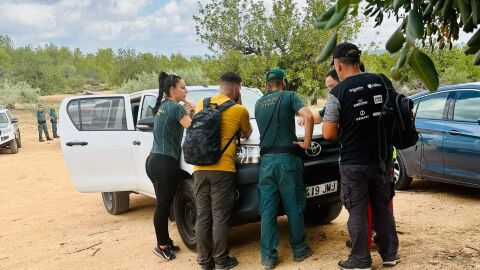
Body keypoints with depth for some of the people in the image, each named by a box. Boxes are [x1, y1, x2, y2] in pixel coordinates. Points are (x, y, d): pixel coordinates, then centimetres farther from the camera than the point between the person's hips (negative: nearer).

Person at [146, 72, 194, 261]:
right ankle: (162, 246, 14)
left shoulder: (161, 107, 16)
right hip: (165, 163, -9)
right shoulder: (176, 108, -11)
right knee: (163, 206, 2)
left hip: (154, 160, 9)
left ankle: (165, 242, 27)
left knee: (162, 204, 16)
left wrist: (187, 113, 4)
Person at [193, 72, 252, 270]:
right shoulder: (239, 110, 0)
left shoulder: (201, 104, 12)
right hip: (222, 168, -4)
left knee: (203, 216, 10)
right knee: (220, 217, 3)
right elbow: (246, 134, 17)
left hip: (200, 168, 4)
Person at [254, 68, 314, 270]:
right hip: (287, 158, -3)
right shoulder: (289, 97, 0)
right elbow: (308, 116, -15)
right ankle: (299, 250, 20)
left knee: (267, 210, 4)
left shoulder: (259, 104, 15)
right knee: (294, 207, 8)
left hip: (266, 159, 4)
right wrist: (307, 142, -7)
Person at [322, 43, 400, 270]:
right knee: (383, 207, 17)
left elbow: (328, 134, -11)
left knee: (357, 211, 7)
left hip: (354, 162, -5)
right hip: (383, 157, 5)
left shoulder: (337, 92, -13)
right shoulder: (382, 81, 1)